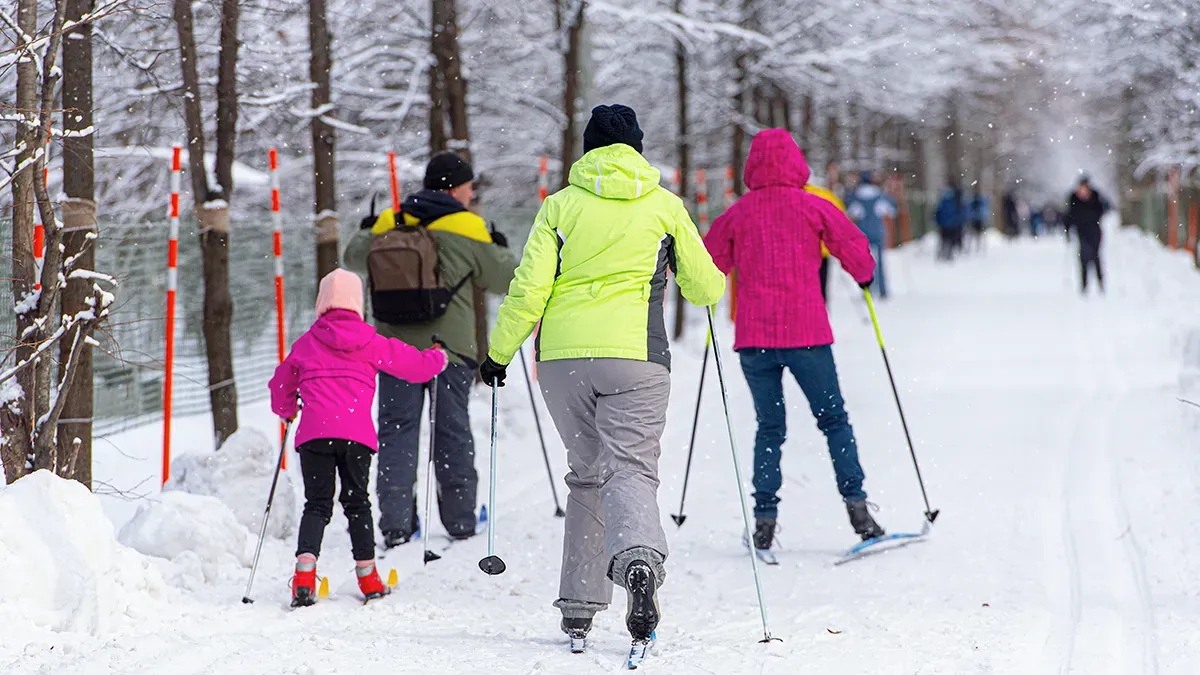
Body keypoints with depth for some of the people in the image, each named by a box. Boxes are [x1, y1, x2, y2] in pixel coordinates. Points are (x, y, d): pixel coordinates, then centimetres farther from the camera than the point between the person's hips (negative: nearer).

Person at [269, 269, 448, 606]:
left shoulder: (306, 344, 12)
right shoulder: (371, 343, 9)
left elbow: (281, 384, 24)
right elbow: (413, 363, 16)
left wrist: (286, 409, 47)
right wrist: (437, 359, 39)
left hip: (314, 432, 0)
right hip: (356, 433, 0)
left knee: (317, 504, 3)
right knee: (357, 501, 13)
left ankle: (305, 572, -16)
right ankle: (367, 577, 18)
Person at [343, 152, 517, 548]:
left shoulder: (388, 226, 5)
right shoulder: (466, 231, -5)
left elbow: (355, 258, 22)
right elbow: (504, 277, 3)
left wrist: (365, 233, 43)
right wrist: (501, 250, 23)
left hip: (394, 347, 2)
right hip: (448, 348, -2)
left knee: (397, 431, 5)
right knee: (452, 433, 9)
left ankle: (395, 523, -3)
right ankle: (459, 520, 14)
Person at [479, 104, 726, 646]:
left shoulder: (561, 205, 8)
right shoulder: (664, 205, 8)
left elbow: (529, 291, 2)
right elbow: (706, 288, 15)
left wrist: (498, 353, 13)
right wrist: (710, 282, 39)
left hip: (563, 357, 2)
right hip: (635, 357, -2)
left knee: (587, 473, 17)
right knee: (630, 469, -8)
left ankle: (579, 605, 15)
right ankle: (639, 558, -40)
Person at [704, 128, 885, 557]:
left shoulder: (738, 214, 4)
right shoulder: (813, 207, 0)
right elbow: (854, 249, -1)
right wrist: (864, 276, 20)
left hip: (754, 336, 2)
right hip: (806, 332, -1)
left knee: (769, 428, 10)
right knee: (833, 420, 9)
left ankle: (764, 520, 0)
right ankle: (856, 505, -1)